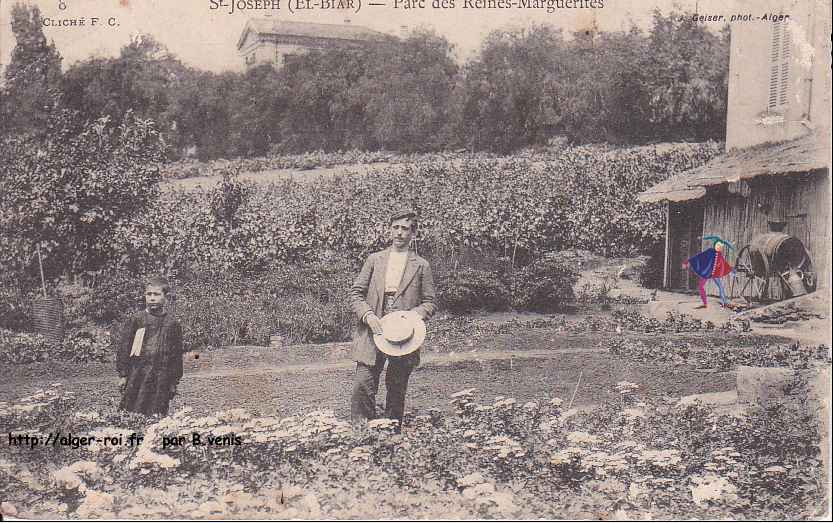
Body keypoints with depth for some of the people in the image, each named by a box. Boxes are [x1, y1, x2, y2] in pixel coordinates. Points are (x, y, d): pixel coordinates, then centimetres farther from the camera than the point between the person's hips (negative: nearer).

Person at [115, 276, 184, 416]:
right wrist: (123, 374, 0)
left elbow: (177, 354, 12)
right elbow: (123, 347, 4)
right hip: (137, 377, -1)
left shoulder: (172, 323, 7)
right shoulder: (136, 319, 2)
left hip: (162, 380, 1)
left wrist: (174, 381, 11)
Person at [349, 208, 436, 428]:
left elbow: (429, 303, 7)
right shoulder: (374, 260, 11)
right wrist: (368, 315, -8)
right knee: (363, 385, -10)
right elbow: (355, 294, 9)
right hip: (373, 332, 0)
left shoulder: (421, 266, 8)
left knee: (396, 389, 6)